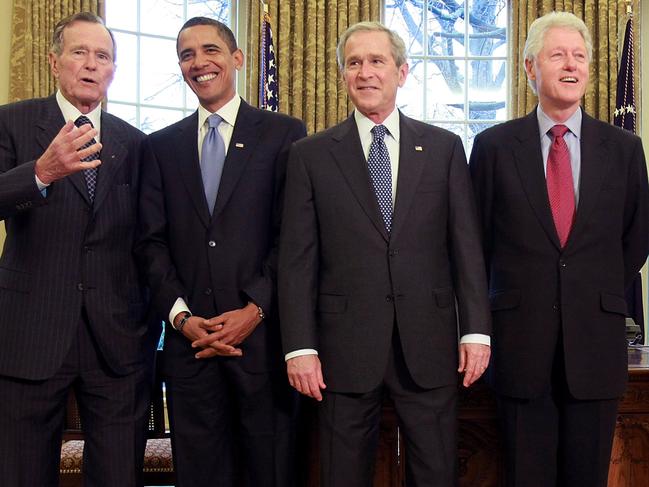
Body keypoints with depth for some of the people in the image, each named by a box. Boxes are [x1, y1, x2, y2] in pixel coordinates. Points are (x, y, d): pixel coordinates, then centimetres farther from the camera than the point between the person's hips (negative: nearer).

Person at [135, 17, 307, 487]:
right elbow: (152, 240, 7)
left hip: (263, 332, -2)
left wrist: (256, 309, -11)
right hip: (189, 337, 3)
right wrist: (181, 316, -6)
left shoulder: (284, 133, 3)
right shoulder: (162, 145, 13)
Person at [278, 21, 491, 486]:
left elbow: (466, 245, 4)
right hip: (345, 344, 0)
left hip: (428, 343, 1)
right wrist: (300, 346, -5)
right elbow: (297, 259, 1)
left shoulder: (444, 147, 7)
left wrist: (476, 329, -2)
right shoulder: (311, 155, 4)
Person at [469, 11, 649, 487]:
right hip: (521, 340, -1)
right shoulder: (494, 145, 0)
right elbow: (478, 238, 6)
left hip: (596, 341, 1)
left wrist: (600, 297, 11)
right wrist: (510, 302, 8)